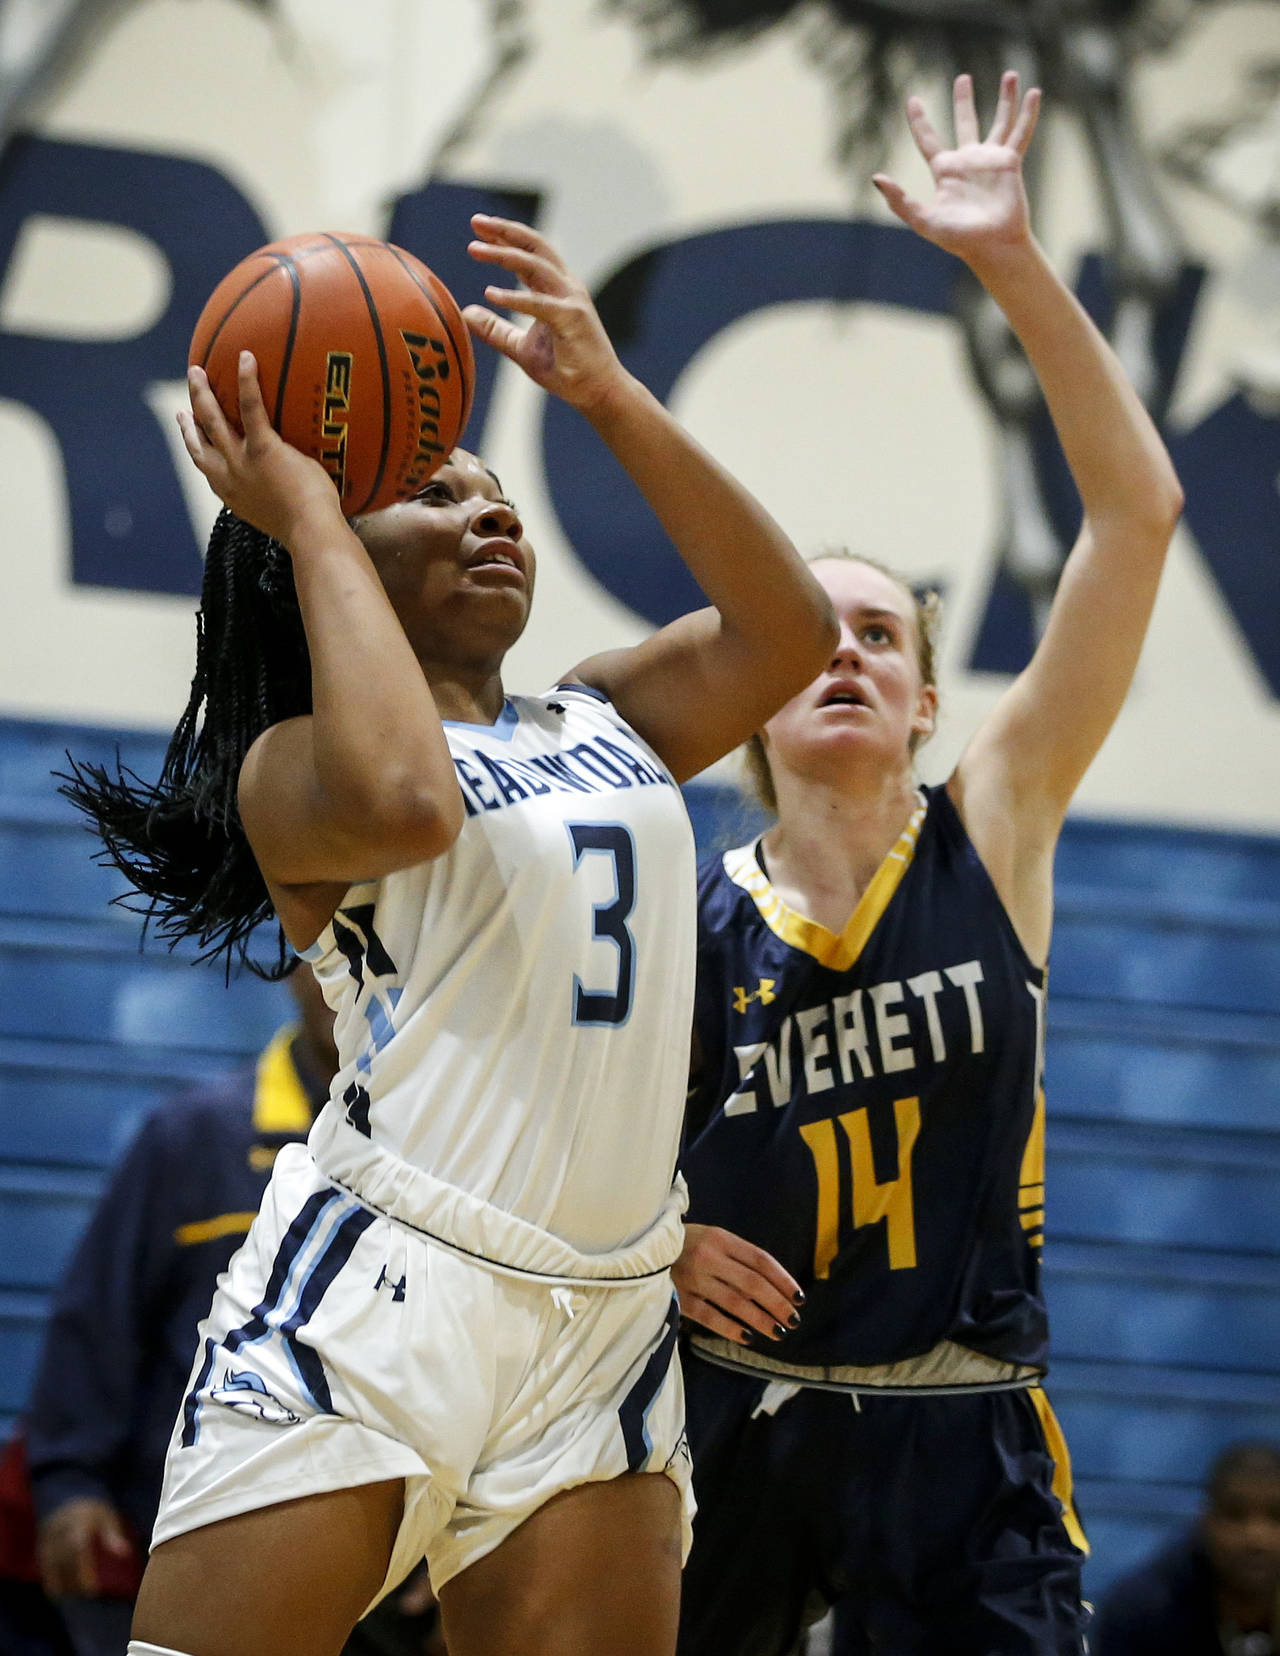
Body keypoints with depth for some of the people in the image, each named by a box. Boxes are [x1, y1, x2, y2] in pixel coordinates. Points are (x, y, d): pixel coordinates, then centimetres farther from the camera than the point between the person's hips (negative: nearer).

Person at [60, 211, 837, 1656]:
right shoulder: (293, 764, 2)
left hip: (605, 1321, 6)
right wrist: (311, 520, -9)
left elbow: (786, 634, 8)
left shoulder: (606, 724, 22)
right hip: (376, 1284, -6)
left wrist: (609, 398, 4)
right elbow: (401, 800, -20)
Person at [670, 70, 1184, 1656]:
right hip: (729, 1411, 1)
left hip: (958, 1426, -1)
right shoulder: (687, 914, 2)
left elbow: (1137, 509, -6)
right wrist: (654, 1243, -9)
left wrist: (1013, 263, -12)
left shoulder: (994, 822, 1)